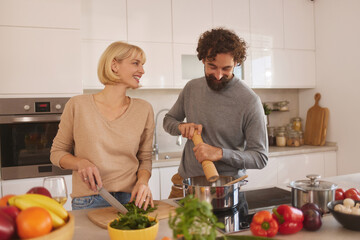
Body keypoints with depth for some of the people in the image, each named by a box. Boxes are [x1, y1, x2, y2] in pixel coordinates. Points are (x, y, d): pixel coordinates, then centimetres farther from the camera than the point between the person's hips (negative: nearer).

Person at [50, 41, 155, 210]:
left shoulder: (144, 110, 3)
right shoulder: (78, 106, -3)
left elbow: (145, 158, 9)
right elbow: (57, 152, 6)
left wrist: (142, 181, -11)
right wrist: (80, 163, -13)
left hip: (130, 199, 2)